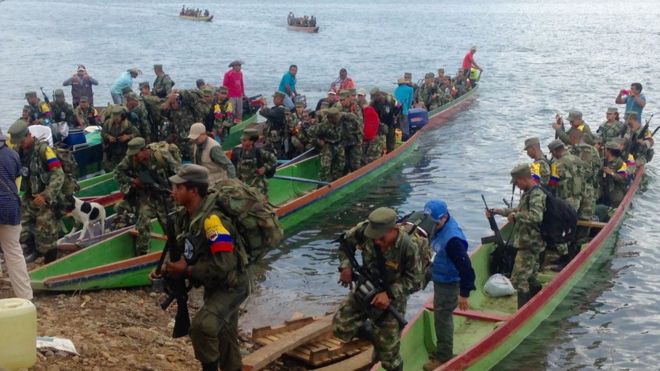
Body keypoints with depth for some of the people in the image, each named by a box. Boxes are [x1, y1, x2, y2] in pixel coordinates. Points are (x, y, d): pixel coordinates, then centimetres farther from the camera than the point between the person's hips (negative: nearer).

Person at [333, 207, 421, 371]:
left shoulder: (408, 247, -30)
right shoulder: (365, 230, -22)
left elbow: (413, 279, -17)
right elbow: (345, 241, -1)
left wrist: (389, 294, -29)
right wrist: (346, 266, -14)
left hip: (392, 299, -4)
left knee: (388, 354, 5)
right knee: (340, 328, -6)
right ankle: (376, 338, 21)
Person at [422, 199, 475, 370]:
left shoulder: (452, 239, -32)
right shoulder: (439, 228, -6)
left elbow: (466, 267, -28)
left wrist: (464, 294, -23)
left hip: (448, 285, -9)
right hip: (440, 281, 9)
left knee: (442, 319, 2)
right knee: (442, 316, 21)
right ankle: (442, 350, 38)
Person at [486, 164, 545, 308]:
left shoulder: (536, 195, -19)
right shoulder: (528, 193, 12)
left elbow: (536, 216, -35)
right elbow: (520, 210, 26)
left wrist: (515, 216, -24)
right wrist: (498, 211, 20)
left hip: (529, 245, -10)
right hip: (530, 243, 10)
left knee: (518, 279, -9)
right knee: (530, 277, 19)